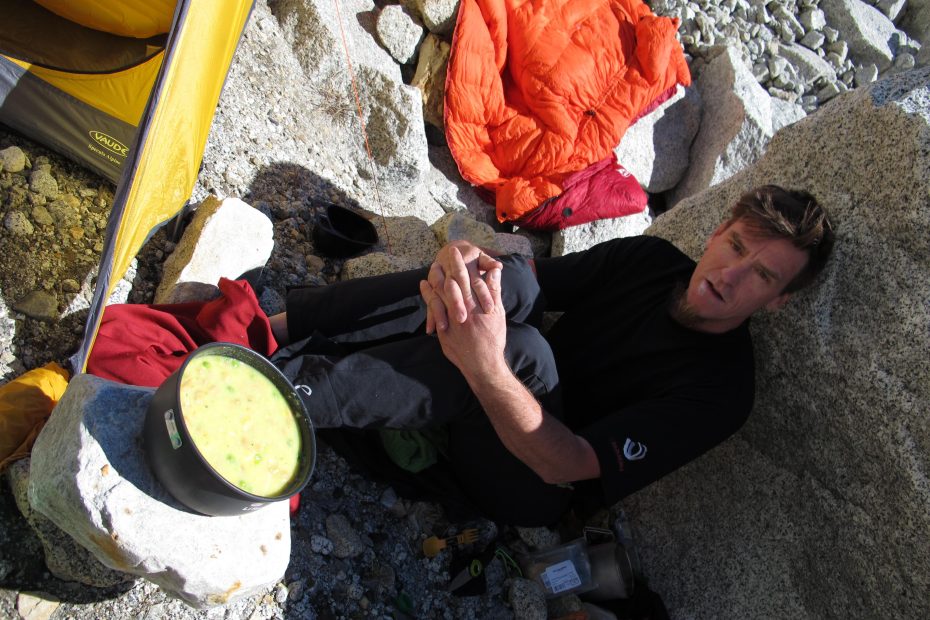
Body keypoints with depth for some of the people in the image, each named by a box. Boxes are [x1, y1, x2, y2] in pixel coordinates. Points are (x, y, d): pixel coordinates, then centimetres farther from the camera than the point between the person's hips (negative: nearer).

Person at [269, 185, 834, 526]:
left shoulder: (721, 390, -17)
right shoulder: (650, 259, 1)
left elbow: (567, 466, -26)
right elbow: (530, 275, -3)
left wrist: (484, 365, -45)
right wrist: (467, 262, -29)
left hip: (523, 490, -4)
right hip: (477, 412, 5)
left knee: (523, 352, -36)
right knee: (511, 281, -26)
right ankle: (274, 328, -28)